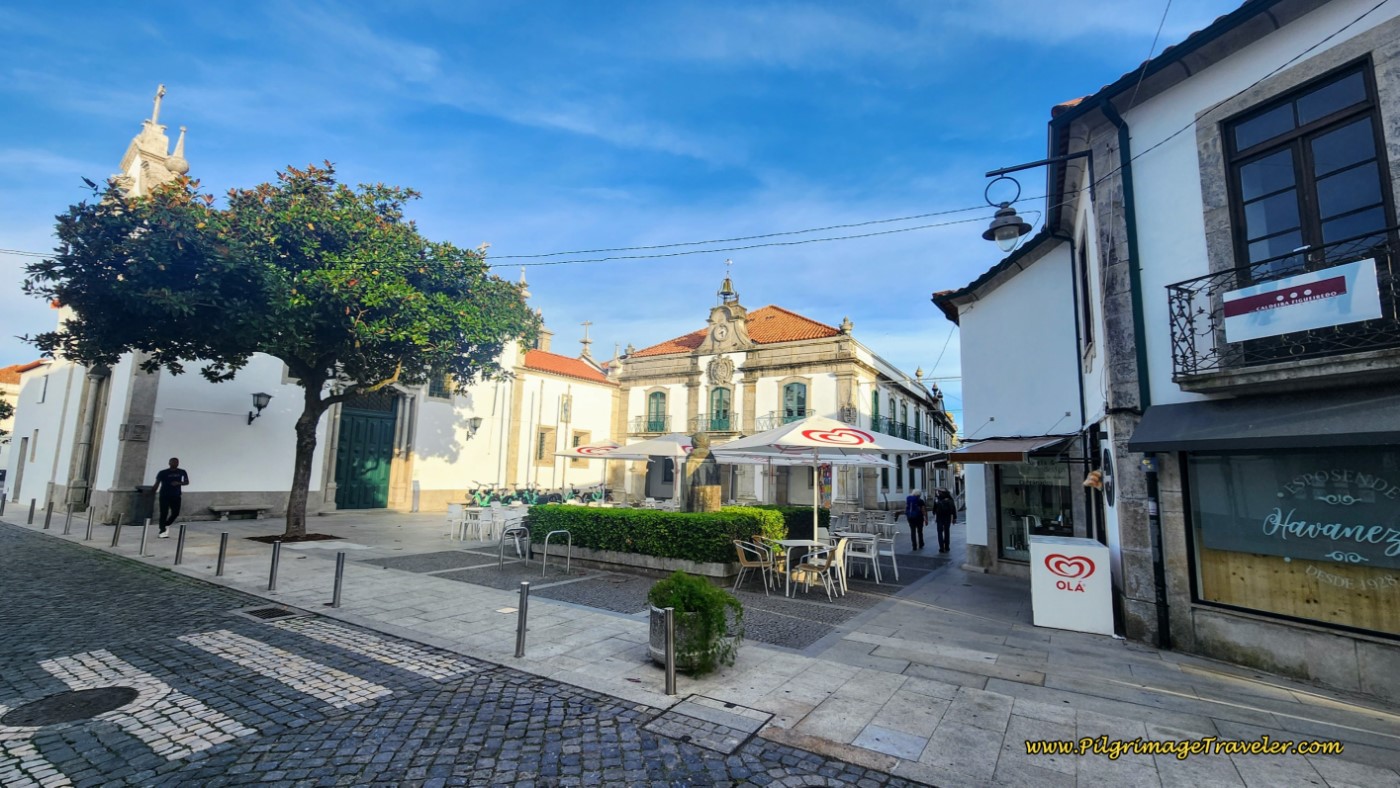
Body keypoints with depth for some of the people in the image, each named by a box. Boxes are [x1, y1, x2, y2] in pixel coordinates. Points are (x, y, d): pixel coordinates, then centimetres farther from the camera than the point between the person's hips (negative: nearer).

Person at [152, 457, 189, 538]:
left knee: (175, 513, 4)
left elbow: (187, 482, 6)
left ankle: (166, 525, 31)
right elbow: (157, 483, -5)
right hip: (164, 496, -3)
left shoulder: (182, 472, 4)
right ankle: (163, 531, 0)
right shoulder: (163, 473, -4)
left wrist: (179, 483, -14)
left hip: (176, 496, 3)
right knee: (164, 513, -6)